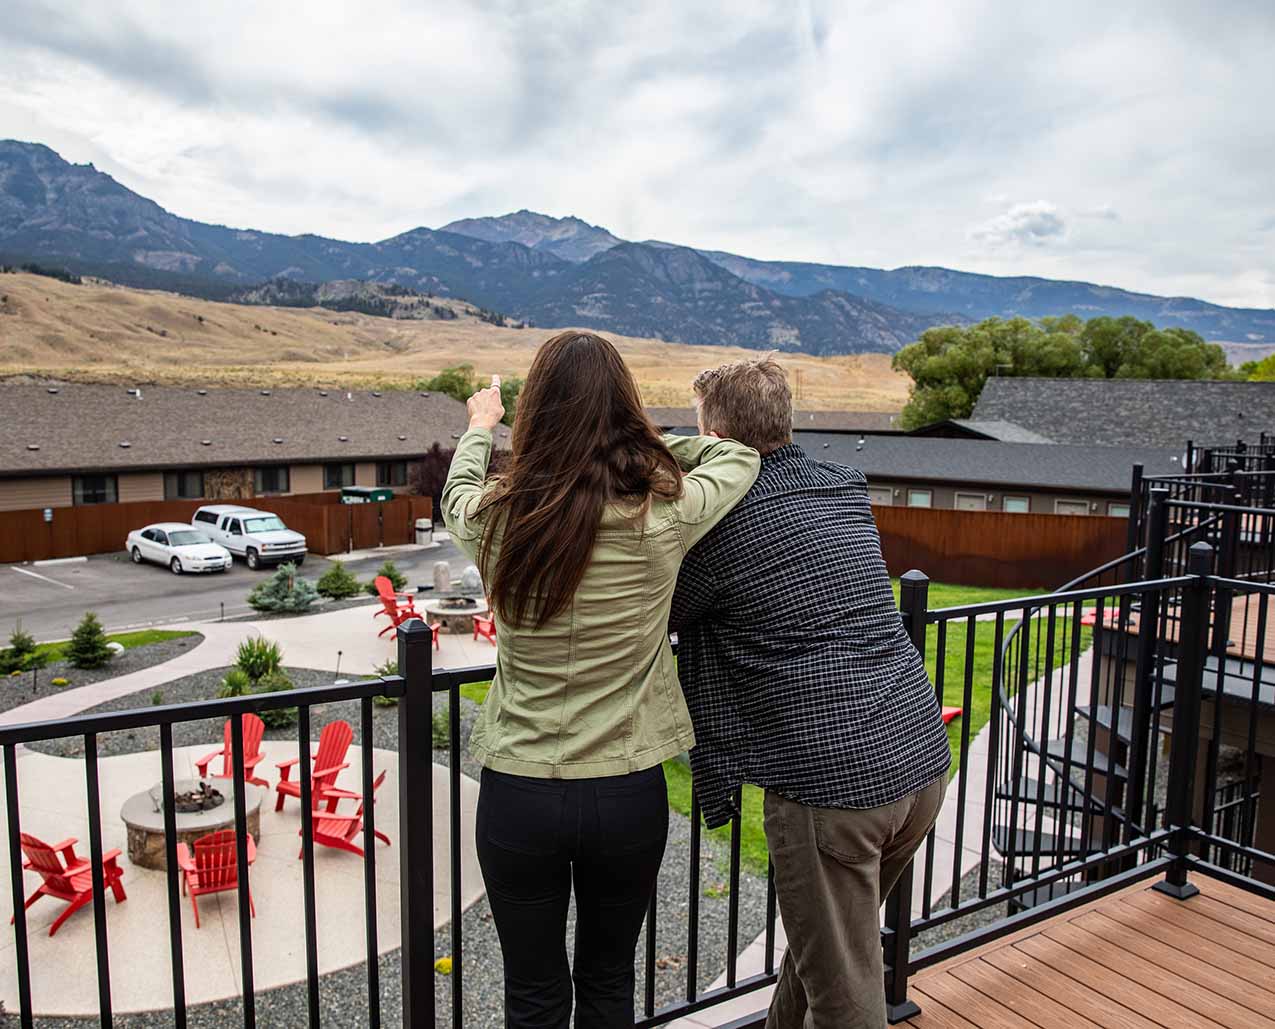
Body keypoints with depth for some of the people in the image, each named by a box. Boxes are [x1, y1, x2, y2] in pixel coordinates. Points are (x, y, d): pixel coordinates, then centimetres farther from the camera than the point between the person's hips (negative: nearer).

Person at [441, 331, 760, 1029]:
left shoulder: (495, 520, -13)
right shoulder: (663, 516, -16)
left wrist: (479, 427, 33)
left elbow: (458, 491, 13)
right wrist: (638, 441, 15)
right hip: (630, 794, 0)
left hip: (518, 794, 0)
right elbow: (741, 456, 5)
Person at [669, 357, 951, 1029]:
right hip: (922, 757, 8)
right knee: (827, 943, 26)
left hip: (830, 780, -8)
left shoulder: (724, 519, -12)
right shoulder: (847, 491, 9)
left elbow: (662, 612, 2)